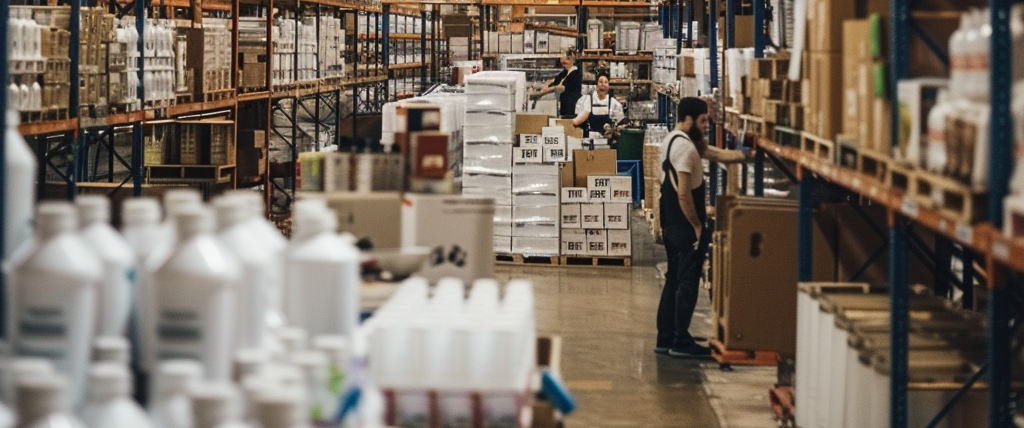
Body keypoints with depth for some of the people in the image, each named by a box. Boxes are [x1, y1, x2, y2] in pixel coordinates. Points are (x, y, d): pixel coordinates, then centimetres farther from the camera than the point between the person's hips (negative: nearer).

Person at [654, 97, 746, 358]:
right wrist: (697, 226, -16)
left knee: (674, 280, 14)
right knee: (688, 283, -5)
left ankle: (665, 339, 17)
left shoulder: (673, 141, 15)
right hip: (684, 226, -10)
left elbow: (718, 155, 16)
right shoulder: (685, 147, -18)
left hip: (671, 226, 10)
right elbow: (683, 193, -22)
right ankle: (681, 342, -2)